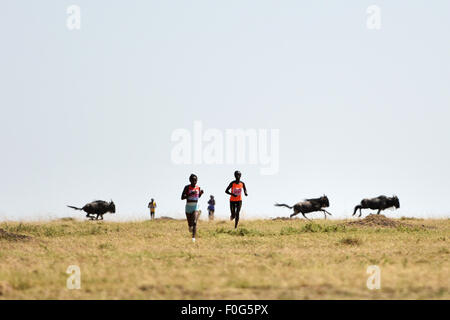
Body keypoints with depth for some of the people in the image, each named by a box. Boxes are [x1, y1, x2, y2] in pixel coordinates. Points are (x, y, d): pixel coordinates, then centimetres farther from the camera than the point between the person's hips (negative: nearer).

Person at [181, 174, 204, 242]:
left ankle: (193, 237, -25)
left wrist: (201, 193, -2)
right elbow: (182, 197, -13)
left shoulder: (198, 188, 2)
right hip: (188, 207, 0)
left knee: (195, 222, -20)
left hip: (195, 207, 0)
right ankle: (191, 227, 49)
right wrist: (190, 194, -25)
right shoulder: (187, 187, -8)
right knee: (190, 224, 11)